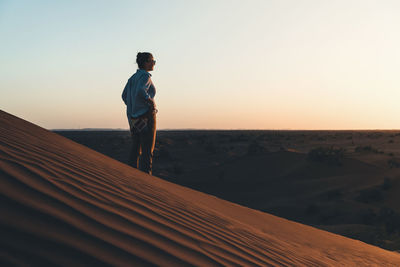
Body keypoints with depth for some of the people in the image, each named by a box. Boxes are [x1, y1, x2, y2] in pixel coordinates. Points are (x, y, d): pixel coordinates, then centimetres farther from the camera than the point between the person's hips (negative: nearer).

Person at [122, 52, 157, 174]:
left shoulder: (133, 77, 14)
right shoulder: (145, 76, -11)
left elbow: (124, 96, 17)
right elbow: (141, 91, -28)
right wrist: (151, 103, -16)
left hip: (133, 117, 8)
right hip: (146, 116, -8)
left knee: (136, 148, 12)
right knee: (147, 150, -5)